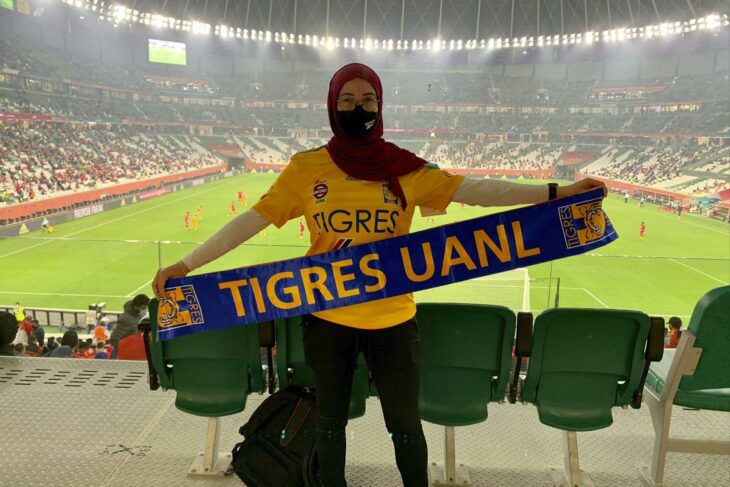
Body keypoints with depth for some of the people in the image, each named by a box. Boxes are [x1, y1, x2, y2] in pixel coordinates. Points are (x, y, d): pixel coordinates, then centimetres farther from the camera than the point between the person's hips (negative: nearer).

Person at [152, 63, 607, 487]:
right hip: (327, 320, 1)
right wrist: (185, 265, -6)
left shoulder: (406, 169, -4)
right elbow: (253, 220, -4)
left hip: (393, 320, 0)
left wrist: (558, 192, -16)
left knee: (405, 425, 14)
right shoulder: (305, 168, -4)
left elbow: (475, 190, -10)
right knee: (330, 423, 19)